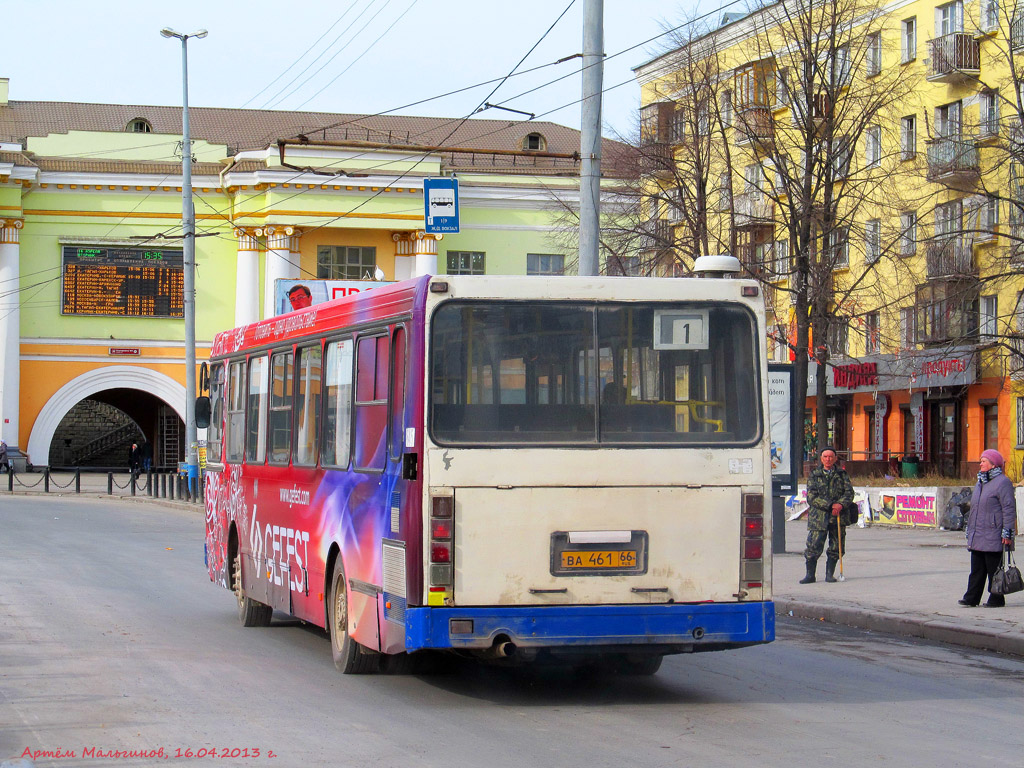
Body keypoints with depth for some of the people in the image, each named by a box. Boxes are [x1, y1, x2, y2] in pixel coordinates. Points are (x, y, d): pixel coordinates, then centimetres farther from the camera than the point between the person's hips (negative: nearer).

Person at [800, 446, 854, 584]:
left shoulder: (842, 474, 10)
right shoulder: (814, 475, 5)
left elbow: (849, 492, 2)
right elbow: (811, 497, -3)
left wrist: (841, 504, -18)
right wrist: (830, 505, -14)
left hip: (837, 516, 2)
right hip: (818, 516, -2)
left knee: (836, 547, 3)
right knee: (813, 547, -8)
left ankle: (830, 574, 16)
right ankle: (810, 575, 2)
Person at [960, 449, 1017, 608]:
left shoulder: (1002, 482, -9)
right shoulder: (980, 483, 18)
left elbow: (1009, 509, -13)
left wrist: (1007, 532, -17)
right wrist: (969, 529, 24)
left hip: (994, 535, -8)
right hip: (977, 538, 8)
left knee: (994, 568, -2)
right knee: (977, 569, 7)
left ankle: (997, 599, 5)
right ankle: (972, 598, 8)